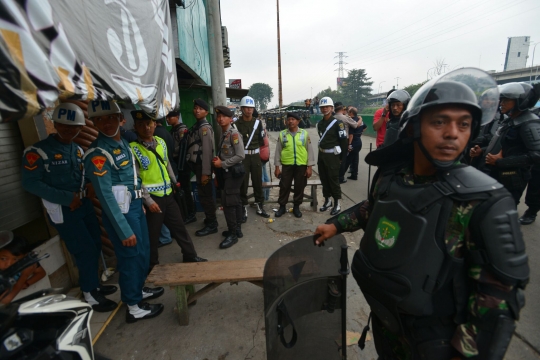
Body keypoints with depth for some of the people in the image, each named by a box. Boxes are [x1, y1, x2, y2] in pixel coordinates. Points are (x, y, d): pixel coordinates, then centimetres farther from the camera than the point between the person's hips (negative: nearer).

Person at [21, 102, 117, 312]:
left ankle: (93, 285, 33)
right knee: (85, 251, -2)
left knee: (95, 246, 12)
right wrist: (66, 198, -18)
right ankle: (90, 295, 17)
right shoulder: (38, 151, -11)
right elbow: (30, 183, -14)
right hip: (62, 210, -7)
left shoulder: (78, 150, 10)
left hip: (84, 204, 7)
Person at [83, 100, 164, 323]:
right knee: (130, 257, 5)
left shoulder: (124, 143, 9)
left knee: (143, 252, 20)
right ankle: (134, 308, 24)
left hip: (136, 206, 8)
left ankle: (139, 290, 42)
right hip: (120, 212, -8)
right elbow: (105, 195, -21)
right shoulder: (98, 154, -17)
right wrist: (124, 231, -21)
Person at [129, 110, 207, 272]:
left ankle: (191, 257, 33)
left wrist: (175, 182, 20)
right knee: (152, 234, 9)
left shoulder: (161, 142, 7)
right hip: (152, 198, -6)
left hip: (167, 195, 6)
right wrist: (148, 201, -17)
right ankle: (153, 267, 30)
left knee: (179, 227, 16)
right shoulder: (133, 148, -12)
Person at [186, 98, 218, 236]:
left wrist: (205, 173, -21)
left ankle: (211, 225, 9)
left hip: (203, 166, -9)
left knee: (205, 196, -2)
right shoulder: (196, 126, 15)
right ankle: (210, 219, 30)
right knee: (203, 195, 16)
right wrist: (200, 170, 10)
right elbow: (194, 149, 12)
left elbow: (207, 151, -19)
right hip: (197, 165, 9)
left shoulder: (205, 128, -12)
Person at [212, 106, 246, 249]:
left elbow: (240, 156, -20)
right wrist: (218, 160, -1)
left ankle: (232, 234, 3)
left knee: (228, 202, -7)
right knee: (235, 201, 14)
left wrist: (222, 164, -16)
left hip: (233, 172, -9)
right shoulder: (223, 133, 12)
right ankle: (237, 229, 25)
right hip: (227, 172, 9)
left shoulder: (234, 133, -14)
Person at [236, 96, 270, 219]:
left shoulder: (258, 123, 7)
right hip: (242, 157, -3)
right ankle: (244, 209, 14)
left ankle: (260, 207, 22)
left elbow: (261, 141, 9)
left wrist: (263, 138, -7)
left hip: (255, 156, 3)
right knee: (243, 184, 2)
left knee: (258, 182, 9)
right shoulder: (236, 124, -3)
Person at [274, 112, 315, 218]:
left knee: (299, 187, 10)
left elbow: (310, 150, 1)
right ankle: (282, 206, 24)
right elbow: (278, 151, 4)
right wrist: (277, 167, 2)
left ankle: (296, 207, 27)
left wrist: (309, 167, -3)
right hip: (287, 165, 0)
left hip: (301, 165, 0)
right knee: (284, 187, 7)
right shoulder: (282, 134, 1)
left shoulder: (304, 133, 0)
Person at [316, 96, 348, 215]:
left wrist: (342, 158, -12)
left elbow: (343, 141, -12)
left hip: (332, 155, -7)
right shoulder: (319, 123, 12)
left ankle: (337, 203, 10)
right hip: (321, 155, 7)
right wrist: (320, 155, 16)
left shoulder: (337, 123, -10)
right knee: (324, 179, 13)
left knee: (333, 180, -2)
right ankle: (327, 200, 27)